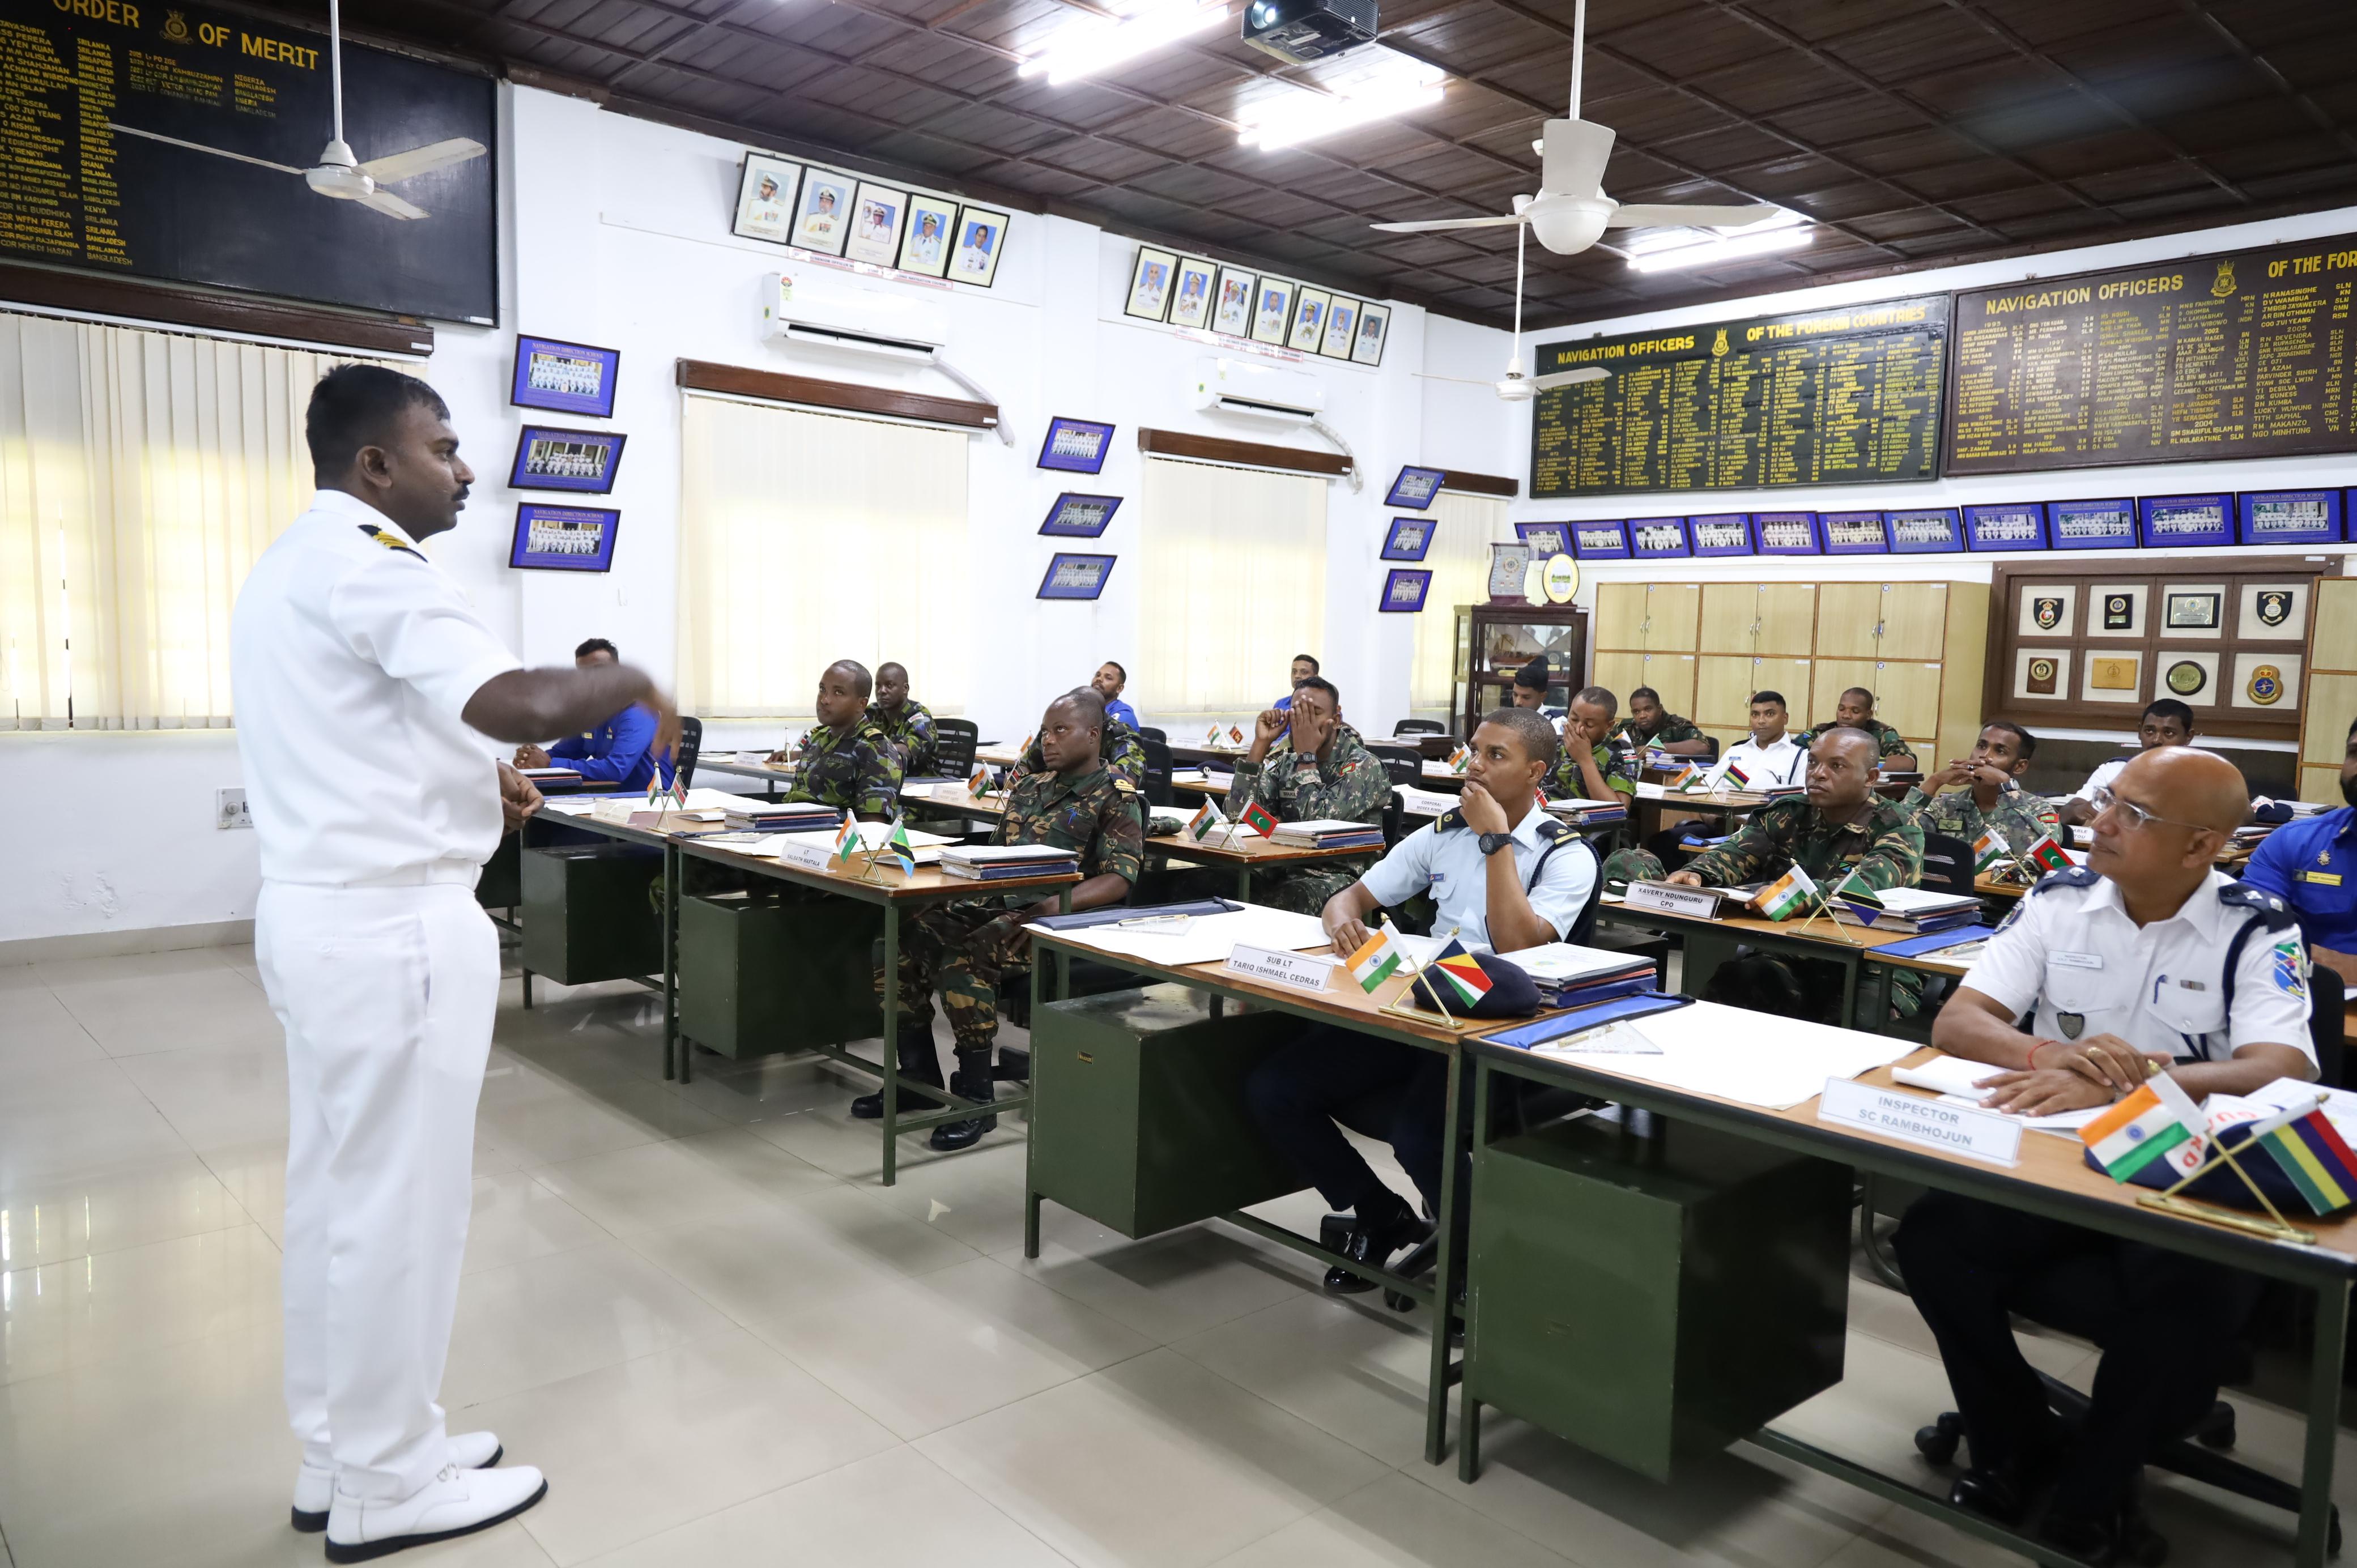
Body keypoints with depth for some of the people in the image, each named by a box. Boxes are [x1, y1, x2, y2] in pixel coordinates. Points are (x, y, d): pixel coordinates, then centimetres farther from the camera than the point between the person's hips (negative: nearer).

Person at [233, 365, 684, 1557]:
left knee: (338, 1193, 16)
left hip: (317, 913, 10)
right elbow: (517, 703, -32)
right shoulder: (367, 563, -17)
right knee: (398, 1205, 2)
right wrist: (632, 684, -13)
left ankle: (339, 1458, 30)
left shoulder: (288, 565, 16)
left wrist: (465, 781, 13)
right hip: (392, 926, -10)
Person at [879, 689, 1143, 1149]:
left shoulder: (1115, 797, -1)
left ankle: (977, 1098, -18)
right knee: (898, 942, -13)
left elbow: (1119, 880, -13)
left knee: (961, 959, -33)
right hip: (991, 900, 7)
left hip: (1044, 915, -7)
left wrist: (1058, 904, -29)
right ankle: (919, 1078, 2)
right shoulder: (1030, 787, 21)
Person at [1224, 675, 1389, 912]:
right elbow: (1237, 815, -3)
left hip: (1338, 877, -5)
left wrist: (1307, 755, -12)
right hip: (1281, 870, 5)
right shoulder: (1284, 761, 10)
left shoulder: (1365, 767, -6)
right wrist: (1261, 744, -6)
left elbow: (1316, 822, -20)